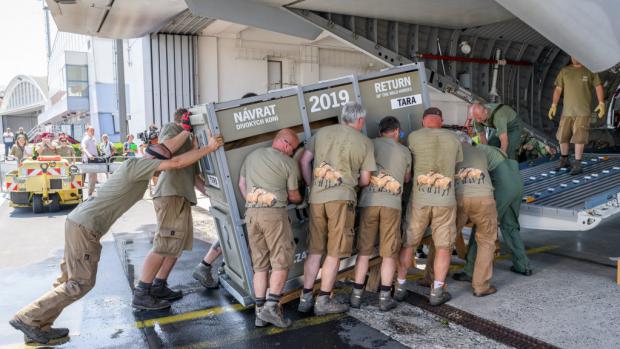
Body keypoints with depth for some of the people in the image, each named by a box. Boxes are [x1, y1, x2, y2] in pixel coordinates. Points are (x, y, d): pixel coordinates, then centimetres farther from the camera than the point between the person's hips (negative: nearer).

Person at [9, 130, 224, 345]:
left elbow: (167, 149, 16)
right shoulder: (136, 165, -14)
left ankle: (39, 325, 23)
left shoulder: (136, 164, 12)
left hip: (79, 221, 10)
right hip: (86, 226, -10)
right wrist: (209, 148, -16)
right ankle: (27, 318, 7)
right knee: (81, 283, -1)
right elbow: (176, 163, -21)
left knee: (71, 278, 16)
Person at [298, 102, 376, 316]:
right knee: (334, 253, 5)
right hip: (342, 198, -4)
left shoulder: (322, 132, 12)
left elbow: (304, 161, 12)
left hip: (316, 197, 4)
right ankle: (323, 301, 10)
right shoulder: (364, 142, 5)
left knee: (315, 250, 13)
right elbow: (365, 180, 6)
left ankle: (305, 298, 18)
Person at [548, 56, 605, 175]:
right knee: (563, 137, 5)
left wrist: (601, 104, -13)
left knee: (579, 138, -7)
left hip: (583, 111, -3)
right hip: (567, 111, 3)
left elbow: (599, 87, -2)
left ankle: (577, 165, 1)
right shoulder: (564, 71, 5)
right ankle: (564, 161, 25)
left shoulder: (590, 70, -1)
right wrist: (553, 106, -5)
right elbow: (558, 89, 5)